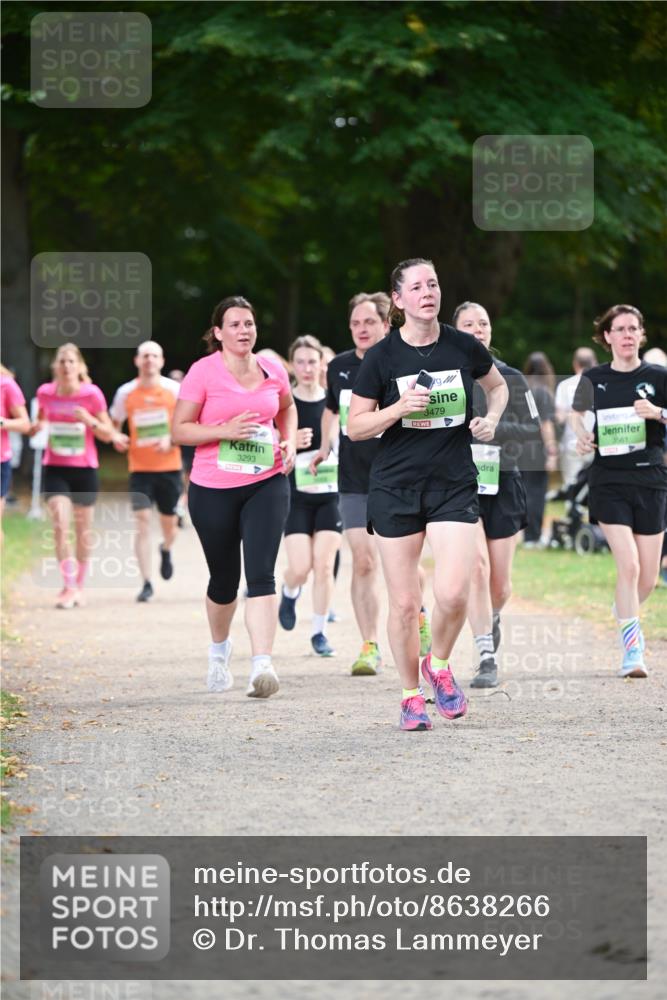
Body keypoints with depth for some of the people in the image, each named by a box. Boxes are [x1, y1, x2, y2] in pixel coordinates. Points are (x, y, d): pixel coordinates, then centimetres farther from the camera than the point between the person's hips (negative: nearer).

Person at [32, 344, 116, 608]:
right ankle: (68, 585, -12)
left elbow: (108, 434, -2)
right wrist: (37, 426, -6)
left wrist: (90, 421, -21)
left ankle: (79, 586, 27)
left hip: (85, 469, 0)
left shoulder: (92, 394, -8)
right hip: (55, 469, 0)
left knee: (83, 530, 10)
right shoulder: (45, 393, -3)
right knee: (60, 524, -17)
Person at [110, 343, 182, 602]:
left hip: (169, 467, 0)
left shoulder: (174, 390, -1)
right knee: (142, 521, -13)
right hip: (140, 469, 0)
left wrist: (171, 439, -15)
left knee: (169, 525, 9)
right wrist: (116, 437, -9)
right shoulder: (125, 393, 1)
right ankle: (146, 583, -10)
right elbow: (114, 424, 13)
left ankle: (166, 550, 47)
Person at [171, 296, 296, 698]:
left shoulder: (273, 370, 5)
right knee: (225, 580, 11)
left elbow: (287, 407, 27)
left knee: (261, 574, -15)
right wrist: (224, 430, -20)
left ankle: (262, 666, -23)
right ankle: (219, 651, 40)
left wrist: (290, 440, 8)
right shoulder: (203, 372, -6)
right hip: (213, 491, -1)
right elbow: (179, 429, -6)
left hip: (267, 484, 1)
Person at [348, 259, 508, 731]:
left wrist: (491, 419, 2)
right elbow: (355, 427, -1)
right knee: (404, 602, 1)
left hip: (454, 483, 1)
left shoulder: (464, 347, 1)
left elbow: (498, 386, 22)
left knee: (453, 593, -14)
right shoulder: (382, 356, -4)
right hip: (396, 488, -1)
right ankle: (411, 695, 19)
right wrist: (399, 408, -16)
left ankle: (439, 666, 16)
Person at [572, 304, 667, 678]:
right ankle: (633, 651, -11)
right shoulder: (593, 379, 4)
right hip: (609, 481, -1)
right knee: (629, 565, -17)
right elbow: (577, 414, 18)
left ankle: (623, 610, 40)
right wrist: (581, 435, -2)